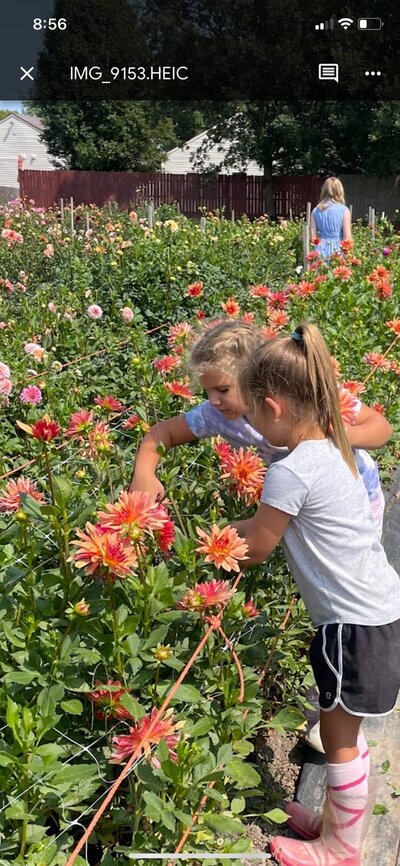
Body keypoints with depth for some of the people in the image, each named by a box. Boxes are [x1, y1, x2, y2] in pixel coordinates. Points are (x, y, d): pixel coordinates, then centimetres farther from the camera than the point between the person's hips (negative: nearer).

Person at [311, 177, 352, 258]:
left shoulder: (316, 211, 4)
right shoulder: (344, 210, -4)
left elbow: (313, 236, 3)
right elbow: (347, 237, -7)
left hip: (321, 250, 3)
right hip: (338, 250, -3)